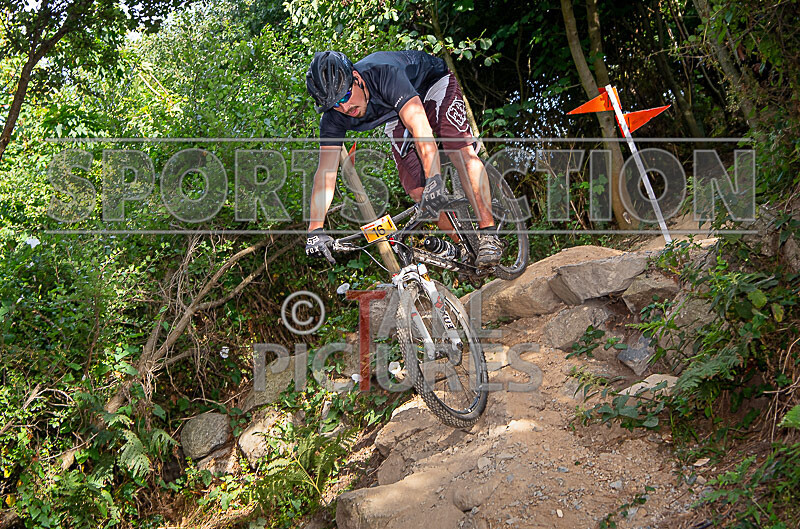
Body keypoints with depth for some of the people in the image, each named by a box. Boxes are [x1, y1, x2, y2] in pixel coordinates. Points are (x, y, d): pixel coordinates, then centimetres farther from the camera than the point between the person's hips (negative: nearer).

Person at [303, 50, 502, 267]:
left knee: (462, 153, -28)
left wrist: (434, 180, -63)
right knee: (416, 189, -12)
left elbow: (420, 127, -52)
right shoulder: (333, 117, -26)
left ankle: (488, 233, -23)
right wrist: (315, 230, -35)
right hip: (395, 114, 5)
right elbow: (326, 172, -26)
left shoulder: (384, 73, -41)